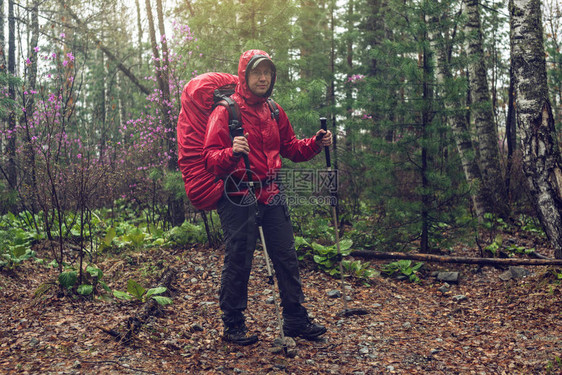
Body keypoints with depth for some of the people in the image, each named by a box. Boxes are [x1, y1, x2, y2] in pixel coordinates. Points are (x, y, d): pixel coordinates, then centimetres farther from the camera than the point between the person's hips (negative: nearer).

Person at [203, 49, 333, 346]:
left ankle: (295, 320, 21)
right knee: (238, 262, -1)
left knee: (287, 257, 9)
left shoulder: (274, 111, 13)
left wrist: (315, 143, 3)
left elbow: (290, 148, 21)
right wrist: (232, 153, -34)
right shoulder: (225, 111, -8)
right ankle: (233, 325, 15)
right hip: (238, 198, -6)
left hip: (271, 195, 6)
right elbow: (210, 158, -13)